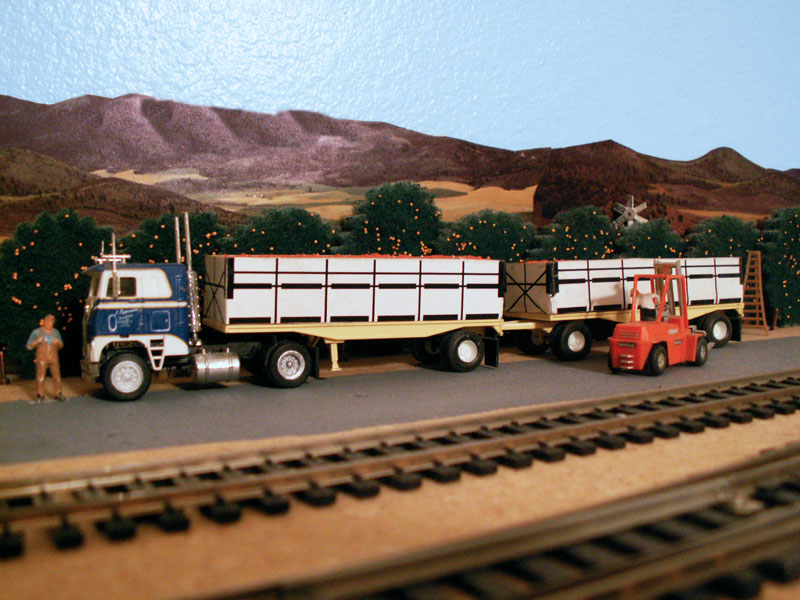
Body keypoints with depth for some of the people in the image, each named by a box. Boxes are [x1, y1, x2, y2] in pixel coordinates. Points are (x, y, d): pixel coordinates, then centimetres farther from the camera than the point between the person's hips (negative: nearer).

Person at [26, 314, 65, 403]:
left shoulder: (55, 332, 11)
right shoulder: (37, 332, 2)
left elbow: (61, 346, 16)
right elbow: (29, 346, 0)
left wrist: (58, 342, -6)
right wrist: (38, 341, -16)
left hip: (54, 358, 3)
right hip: (41, 358, -3)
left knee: (57, 376, -1)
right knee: (40, 377, -7)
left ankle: (58, 394, 7)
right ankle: (40, 396, 1)